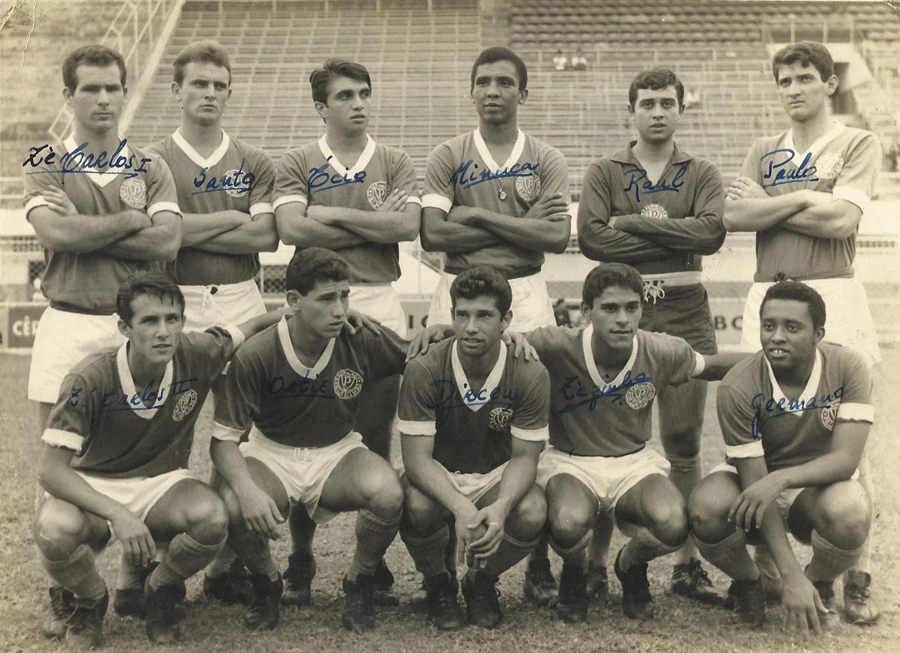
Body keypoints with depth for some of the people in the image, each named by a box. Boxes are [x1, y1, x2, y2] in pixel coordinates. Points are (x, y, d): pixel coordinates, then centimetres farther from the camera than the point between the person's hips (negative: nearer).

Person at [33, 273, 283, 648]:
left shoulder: (197, 356, -15)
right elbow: (51, 470, -24)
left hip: (161, 483, 2)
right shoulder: (90, 380, -24)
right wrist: (118, 515, -37)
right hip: (93, 489, -2)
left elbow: (252, 328, 7)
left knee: (212, 518, -31)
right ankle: (89, 603, 2)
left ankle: (161, 593, 4)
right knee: (55, 530, -36)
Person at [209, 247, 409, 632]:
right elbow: (223, 438, -16)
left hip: (337, 452, 1)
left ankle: (359, 584, 1)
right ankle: (266, 583, 4)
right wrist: (247, 489, -34)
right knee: (233, 507, -33)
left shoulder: (363, 342, -15)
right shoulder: (256, 356, -19)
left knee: (388, 494, -32)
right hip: (271, 453, -1)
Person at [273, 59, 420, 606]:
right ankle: (301, 562, 14)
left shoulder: (395, 164, 11)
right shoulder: (297, 165, 8)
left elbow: (408, 226, -6)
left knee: (376, 437, 3)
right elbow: (293, 228, -10)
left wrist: (335, 214, -6)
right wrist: (373, 225, -6)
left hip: (379, 304, 1)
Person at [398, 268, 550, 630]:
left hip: (497, 477, 1)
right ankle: (438, 585, 1)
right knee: (418, 507, -35)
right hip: (438, 478, -1)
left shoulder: (530, 375, -17)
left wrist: (500, 507, -34)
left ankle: (482, 582, 4)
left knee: (532, 514, -31)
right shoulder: (422, 372, -20)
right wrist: (460, 508, -39)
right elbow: (417, 456, -21)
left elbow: (524, 457, -12)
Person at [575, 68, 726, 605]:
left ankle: (689, 563, 13)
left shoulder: (702, 175, 11)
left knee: (684, 441, 4)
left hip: (685, 317, 1)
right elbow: (591, 237, -8)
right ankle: (596, 562, 6)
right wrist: (676, 237, -9)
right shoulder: (604, 173, 9)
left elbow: (712, 232, -8)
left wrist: (633, 222, -10)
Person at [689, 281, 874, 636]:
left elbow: (846, 458, -25)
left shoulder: (848, 368, -20)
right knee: (706, 509, -34)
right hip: (753, 485, 0)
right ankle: (748, 582, 3)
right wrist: (790, 576, -30)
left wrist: (780, 479, -43)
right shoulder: (738, 388, -24)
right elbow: (754, 482, -24)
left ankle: (820, 586, 3)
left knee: (850, 512, -35)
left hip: (819, 484, 1)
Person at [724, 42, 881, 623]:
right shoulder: (764, 153, 20)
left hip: (832, 295, -3)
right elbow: (734, 217, 2)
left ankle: (858, 578, 0)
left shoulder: (857, 144, 8)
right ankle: (767, 567, 10)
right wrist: (800, 199, -6)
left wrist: (766, 205, -1)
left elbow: (841, 220, -9)